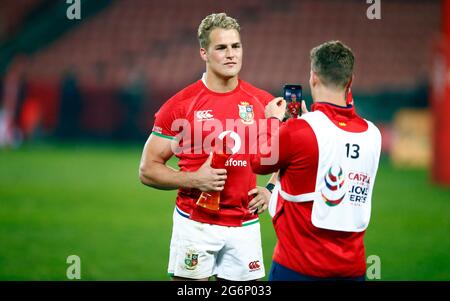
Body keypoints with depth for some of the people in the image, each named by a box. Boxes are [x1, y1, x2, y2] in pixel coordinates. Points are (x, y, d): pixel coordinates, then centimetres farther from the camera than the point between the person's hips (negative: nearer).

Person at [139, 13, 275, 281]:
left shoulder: (263, 103, 5)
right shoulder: (180, 105, -5)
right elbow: (148, 170, -2)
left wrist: (270, 190, 1)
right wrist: (194, 179, -16)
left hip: (245, 225, 3)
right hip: (195, 224, -3)